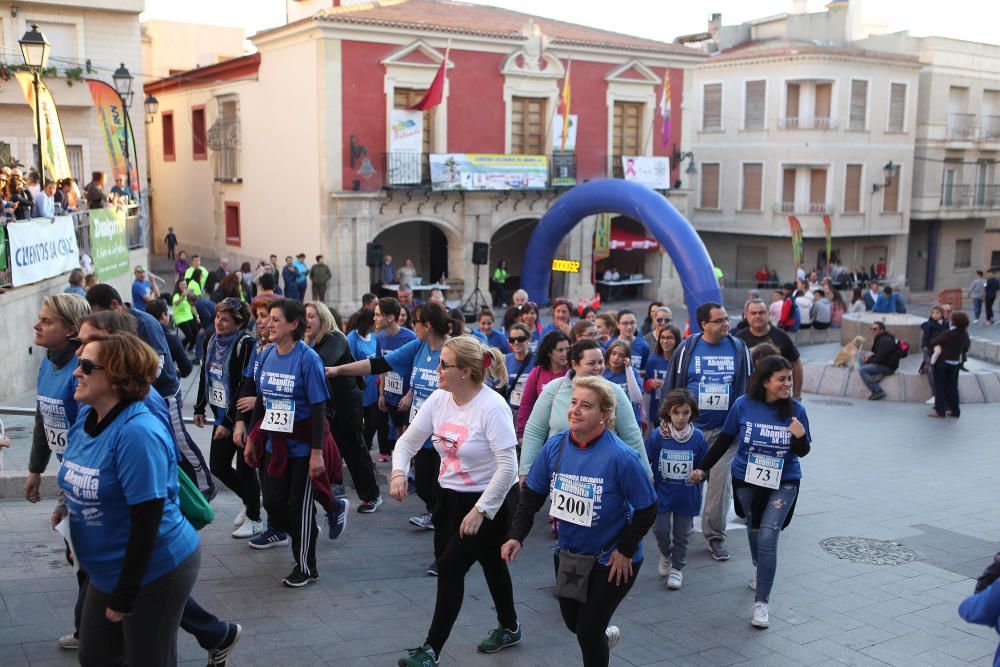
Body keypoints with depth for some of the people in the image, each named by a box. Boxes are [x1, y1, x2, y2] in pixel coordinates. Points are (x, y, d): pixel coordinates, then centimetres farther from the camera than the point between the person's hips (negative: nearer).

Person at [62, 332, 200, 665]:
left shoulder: (138, 433, -25)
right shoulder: (86, 419, 1)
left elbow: (147, 521, -25)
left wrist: (124, 597, -20)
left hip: (154, 573, -8)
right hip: (106, 572, 9)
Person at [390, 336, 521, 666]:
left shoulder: (492, 407, -24)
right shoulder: (439, 399, -4)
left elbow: (508, 467, -25)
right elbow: (409, 440, 3)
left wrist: (480, 510, -24)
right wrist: (399, 471, -17)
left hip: (491, 501, -7)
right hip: (450, 496, 7)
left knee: (451, 566, -9)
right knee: (490, 562, 22)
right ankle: (509, 627, 43)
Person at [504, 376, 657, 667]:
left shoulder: (621, 457, -27)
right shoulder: (555, 445, -12)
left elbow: (647, 509, -16)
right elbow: (532, 494, -1)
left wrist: (625, 551, -13)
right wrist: (517, 536, -11)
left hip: (612, 559, -5)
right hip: (568, 553, 6)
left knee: (588, 631, 0)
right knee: (572, 621, 22)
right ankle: (605, 636, 56)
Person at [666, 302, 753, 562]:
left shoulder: (739, 349, 2)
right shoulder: (687, 348, -2)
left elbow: (747, 387, 8)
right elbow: (672, 386, 2)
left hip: (725, 430, 0)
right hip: (691, 427, 0)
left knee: (720, 482, -2)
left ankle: (715, 535, 11)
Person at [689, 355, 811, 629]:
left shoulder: (795, 410, -12)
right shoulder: (744, 405, -12)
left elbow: (802, 452, -2)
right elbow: (725, 439, 1)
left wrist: (800, 437, -24)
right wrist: (702, 468, 2)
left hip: (783, 483, -2)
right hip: (747, 479, 2)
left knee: (768, 537, -13)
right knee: (754, 529, 21)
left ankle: (761, 603, -3)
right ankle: (759, 569, 53)